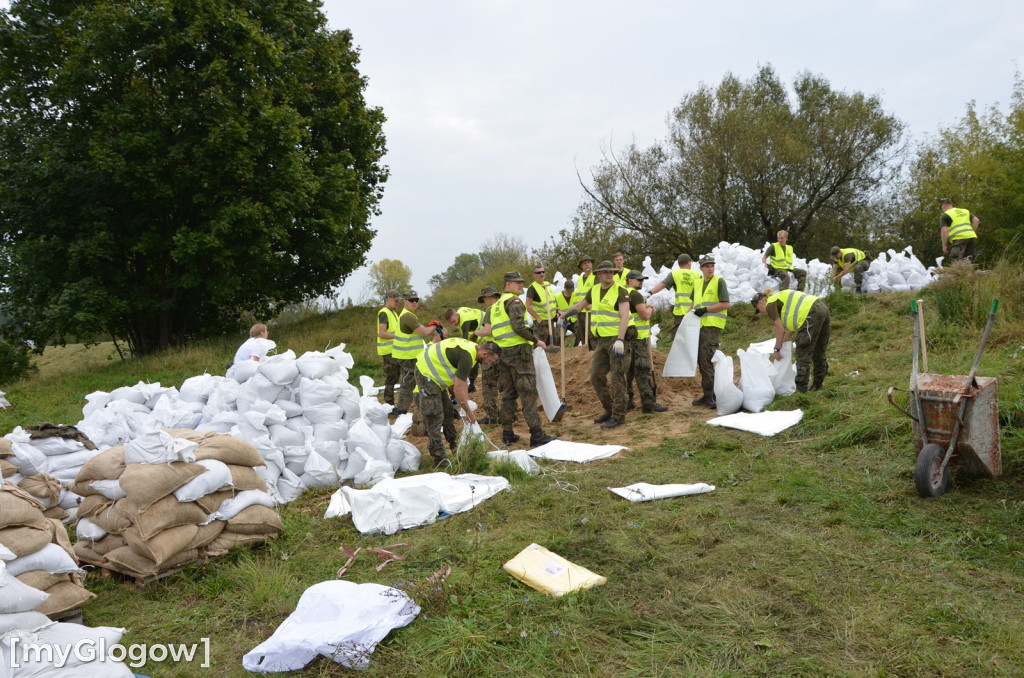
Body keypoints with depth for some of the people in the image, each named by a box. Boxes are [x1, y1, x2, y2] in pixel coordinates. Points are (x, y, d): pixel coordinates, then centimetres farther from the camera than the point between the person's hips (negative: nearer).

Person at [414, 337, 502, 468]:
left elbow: (462, 382, 10)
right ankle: (439, 459, -5)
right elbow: (458, 389, -24)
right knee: (435, 417, -9)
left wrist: (467, 403, 6)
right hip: (426, 373, -11)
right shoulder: (467, 356, -26)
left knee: (448, 412, 16)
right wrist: (469, 412, -15)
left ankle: (455, 447, 28)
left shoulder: (472, 348, 5)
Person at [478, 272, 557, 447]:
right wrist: (536, 340, -12)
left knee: (508, 393, 12)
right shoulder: (513, 301, -9)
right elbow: (519, 326, -20)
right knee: (528, 393, -8)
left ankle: (507, 433, 14)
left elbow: (487, 330, 15)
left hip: (502, 352, 9)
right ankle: (536, 434, -8)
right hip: (518, 349, -8)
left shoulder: (495, 305, 19)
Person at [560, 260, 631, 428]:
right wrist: (566, 313, 37)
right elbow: (582, 304, 31)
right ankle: (609, 410, 21)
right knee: (596, 376, 8)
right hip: (601, 340, 7)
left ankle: (618, 416, 4)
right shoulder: (594, 290, 11)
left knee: (617, 378, -4)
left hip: (617, 339, -7)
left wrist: (620, 340, -27)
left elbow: (624, 316, -17)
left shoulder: (620, 291, -8)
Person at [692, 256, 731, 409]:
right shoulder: (698, 283, 17)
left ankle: (710, 396, -10)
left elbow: (726, 304, -11)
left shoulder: (719, 281, -3)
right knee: (701, 361, 9)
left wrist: (705, 309, -16)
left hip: (713, 326, -7)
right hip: (700, 325, 7)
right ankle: (708, 395, 18)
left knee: (706, 360, -14)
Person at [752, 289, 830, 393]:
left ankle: (801, 388, 2)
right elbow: (793, 327, 26)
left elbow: (780, 329, -4)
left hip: (811, 314, -10)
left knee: (803, 354, -2)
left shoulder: (770, 305, 0)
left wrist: (777, 349, 5)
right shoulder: (780, 300, 27)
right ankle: (818, 384, 29)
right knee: (820, 351, 18)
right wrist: (782, 343, 27)